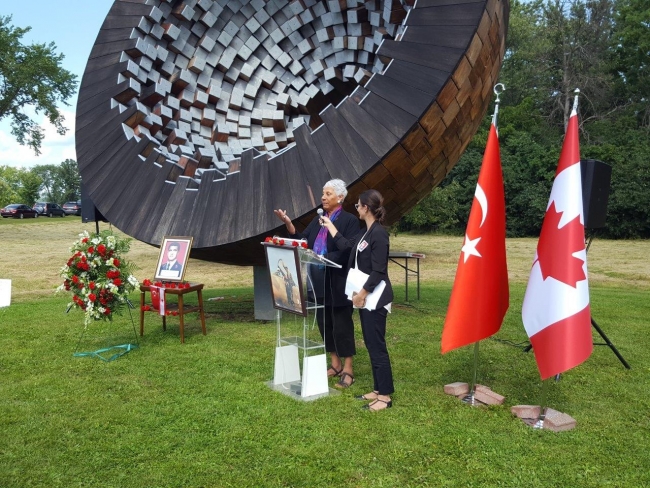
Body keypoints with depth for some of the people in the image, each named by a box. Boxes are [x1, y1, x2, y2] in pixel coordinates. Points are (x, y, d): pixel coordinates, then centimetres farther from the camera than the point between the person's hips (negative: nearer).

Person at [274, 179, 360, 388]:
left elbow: (347, 252, -18)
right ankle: (335, 364, 27)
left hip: (338, 283, -7)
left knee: (342, 325, 0)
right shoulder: (318, 220, 13)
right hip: (319, 282, 7)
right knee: (325, 324, 13)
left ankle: (348, 370, 11)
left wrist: (322, 258, -25)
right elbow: (302, 240, 6)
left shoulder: (349, 220, -9)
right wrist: (288, 223, -7)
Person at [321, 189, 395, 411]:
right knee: (371, 345, 14)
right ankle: (378, 390, 25)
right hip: (366, 296, 10)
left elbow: (378, 271, -21)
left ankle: (385, 396, 7)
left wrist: (362, 293, -16)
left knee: (377, 346, -3)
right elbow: (345, 245, 25)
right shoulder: (366, 232, 11)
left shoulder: (379, 233, -18)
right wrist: (329, 225, 30)